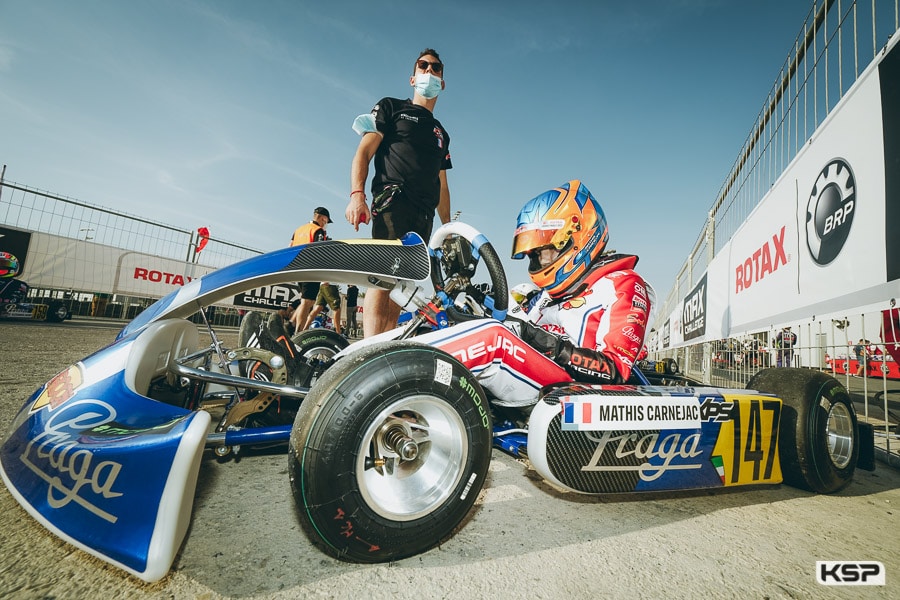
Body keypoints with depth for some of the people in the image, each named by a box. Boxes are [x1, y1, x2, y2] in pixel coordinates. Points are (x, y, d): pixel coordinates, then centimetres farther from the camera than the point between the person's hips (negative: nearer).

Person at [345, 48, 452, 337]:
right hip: (393, 199, -5)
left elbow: (442, 186, 29)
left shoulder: (441, 133, 32)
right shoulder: (391, 107, 17)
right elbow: (364, 151, 5)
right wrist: (357, 195, -13)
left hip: (425, 214, 5)